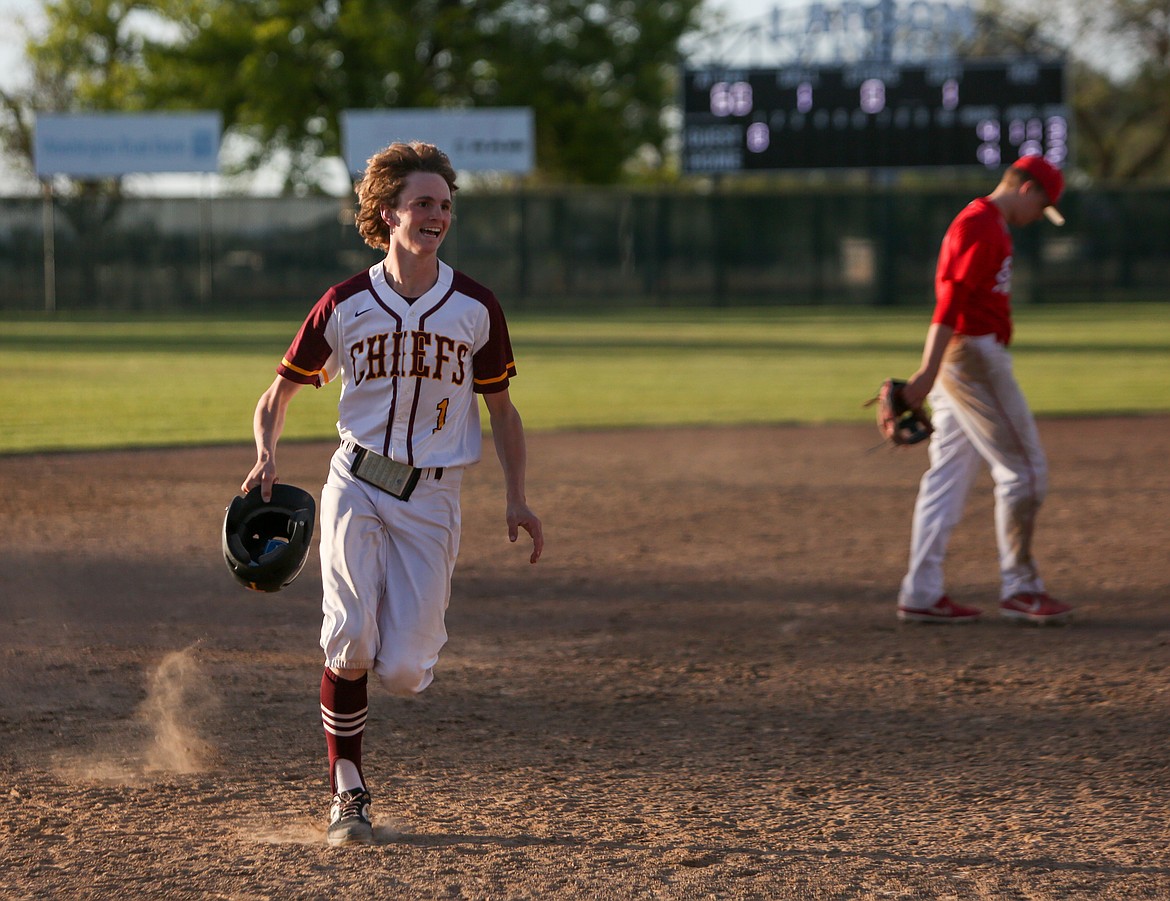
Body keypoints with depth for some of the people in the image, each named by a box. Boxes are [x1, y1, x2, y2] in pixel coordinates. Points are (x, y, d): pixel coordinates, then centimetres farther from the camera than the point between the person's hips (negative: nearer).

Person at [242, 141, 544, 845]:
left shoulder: (475, 307, 2)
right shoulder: (346, 305, 0)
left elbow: (501, 409, 11)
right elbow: (280, 392, 10)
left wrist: (517, 498, 0)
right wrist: (267, 456, -10)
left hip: (432, 501, 0)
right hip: (356, 487, 0)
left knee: (404, 672, -8)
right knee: (350, 642, -14)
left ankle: (407, 639, 31)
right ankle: (348, 793, 4)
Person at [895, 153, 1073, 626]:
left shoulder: (983, 223, 20)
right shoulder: (982, 227, -13)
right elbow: (950, 301, -22)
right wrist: (928, 373, -28)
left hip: (957, 358, 10)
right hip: (974, 355, -10)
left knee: (949, 476, 8)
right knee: (1023, 468, -4)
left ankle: (921, 593, 7)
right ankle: (1020, 589, 1)